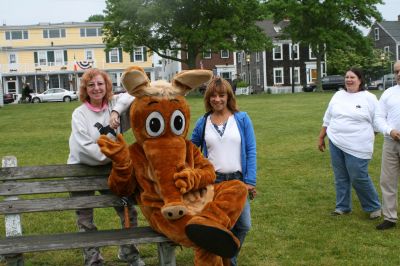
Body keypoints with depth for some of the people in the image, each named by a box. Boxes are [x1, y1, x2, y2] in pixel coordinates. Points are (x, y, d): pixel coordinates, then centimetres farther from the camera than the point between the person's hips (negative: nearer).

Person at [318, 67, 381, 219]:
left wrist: (368, 139, -4)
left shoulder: (369, 98, -4)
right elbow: (327, 119, 15)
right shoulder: (338, 96, 9)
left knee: (359, 178, -4)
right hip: (335, 143, 5)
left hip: (357, 147, -5)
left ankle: (374, 207, 15)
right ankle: (343, 206, 21)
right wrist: (321, 137, 14)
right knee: (340, 177, 10)